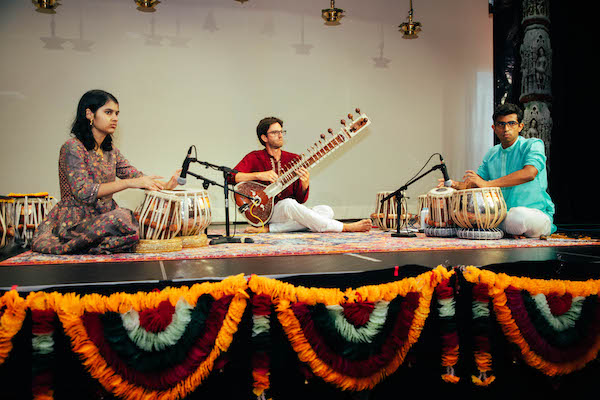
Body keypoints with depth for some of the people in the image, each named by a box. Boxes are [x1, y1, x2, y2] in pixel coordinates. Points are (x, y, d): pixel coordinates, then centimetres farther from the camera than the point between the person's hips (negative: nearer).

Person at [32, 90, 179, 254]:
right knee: (122, 217, -36)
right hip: (76, 221, -8)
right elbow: (83, 192, -20)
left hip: (104, 218, 9)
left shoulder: (110, 150, 15)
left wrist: (164, 185, -11)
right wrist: (129, 183, -25)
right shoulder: (72, 148, -10)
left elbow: (135, 175, 9)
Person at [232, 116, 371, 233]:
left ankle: (269, 229, -25)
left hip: (290, 212, 5)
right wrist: (259, 175, -23)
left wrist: (305, 185, -16)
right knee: (289, 204, -36)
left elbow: (301, 199, 7)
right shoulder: (254, 158, 1)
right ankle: (344, 228, -28)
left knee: (326, 211, -17)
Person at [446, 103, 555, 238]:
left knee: (519, 216, -39)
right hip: (501, 214, 6)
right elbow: (478, 179, 16)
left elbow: (529, 174, -25)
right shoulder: (491, 154, 13)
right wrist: (459, 185, -9)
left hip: (537, 213, -6)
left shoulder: (533, 145, -7)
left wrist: (487, 184, -30)